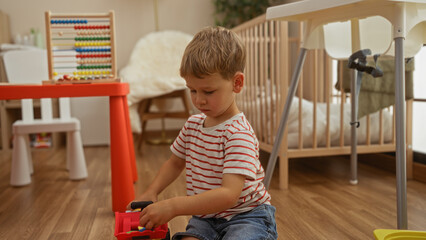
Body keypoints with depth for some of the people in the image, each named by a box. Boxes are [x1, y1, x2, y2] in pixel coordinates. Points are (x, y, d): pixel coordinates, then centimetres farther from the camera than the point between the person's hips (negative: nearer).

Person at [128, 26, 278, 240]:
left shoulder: (239, 134, -23)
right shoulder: (193, 124, 3)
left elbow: (229, 195, -33)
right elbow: (175, 162, 20)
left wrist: (172, 207, -39)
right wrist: (151, 192, 2)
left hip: (246, 216, -5)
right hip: (205, 217, 5)